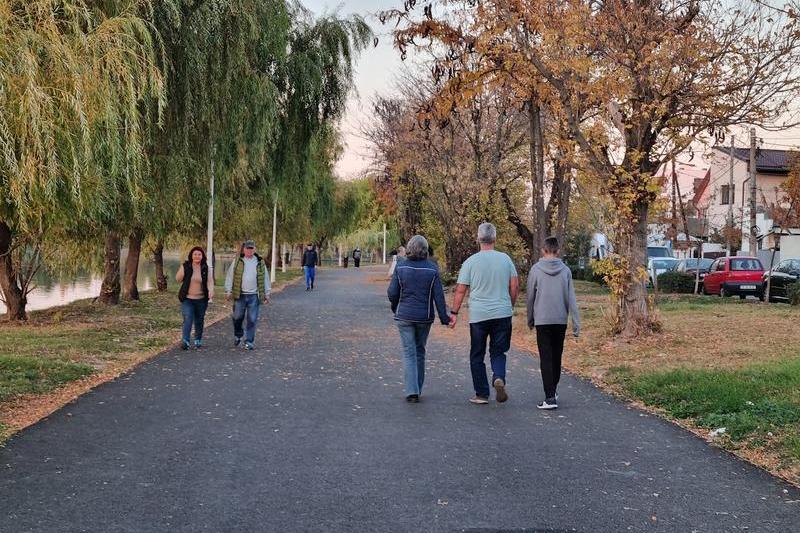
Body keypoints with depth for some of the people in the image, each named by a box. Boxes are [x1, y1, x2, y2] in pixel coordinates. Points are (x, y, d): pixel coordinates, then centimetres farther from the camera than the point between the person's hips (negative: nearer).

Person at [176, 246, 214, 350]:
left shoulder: (205, 268, 2)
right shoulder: (185, 266, -2)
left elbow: (209, 280, -6)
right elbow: (178, 279, -2)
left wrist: (211, 290, -26)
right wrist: (184, 268, -17)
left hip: (201, 299, 2)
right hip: (187, 299, -2)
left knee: (199, 321, 11)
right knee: (188, 319, -16)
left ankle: (198, 341, 25)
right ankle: (185, 341, -19)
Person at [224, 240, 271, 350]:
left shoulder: (260, 263, 8)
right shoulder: (237, 262, 4)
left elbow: (265, 278, 13)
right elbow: (230, 276, 4)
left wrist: (266, 294, 11)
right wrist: (228, 291, -2)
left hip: (254, 296, 0)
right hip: (240, 295, 0)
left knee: (252, 319, 0)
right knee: (237, 317, 6)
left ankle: (249, 342, 8)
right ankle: (238, 335, 32)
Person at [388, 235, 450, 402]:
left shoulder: (400, 267, -6)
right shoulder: (432, 269, -6)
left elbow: (392, 293, -4)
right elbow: (438, 295, -6)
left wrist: (395, 308, 15)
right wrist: (444, 317, 1)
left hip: (404, 316, -1)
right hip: (425, 317, 1)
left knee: (409, 352, 2)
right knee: (420, 351, 17)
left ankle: (412, 391, -8)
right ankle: (417, 388, 25)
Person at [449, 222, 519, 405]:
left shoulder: (471, 262, -3)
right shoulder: (505, 259, 3)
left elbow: (460, 290, -3)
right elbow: (515, 286, 4)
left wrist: (454, 313, 4)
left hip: (478, 315, -2)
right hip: (502, 313, 2)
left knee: (477, 356, 10)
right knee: (498, 352, 12)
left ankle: (482, 394, 12)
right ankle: (499, 377, -16)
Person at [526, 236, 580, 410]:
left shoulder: (536, 269, -5)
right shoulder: (566, 270, 0)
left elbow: (531, 297, 2)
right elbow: (571, 298, -1)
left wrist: (530, 320, 15)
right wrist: (576, 323, 1)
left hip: (542, 321, -3)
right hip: (561, 321, 3)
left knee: (546, 359, -3)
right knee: (556, 357, 16)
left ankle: (550, 397, -11)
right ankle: (553, 391, 30)